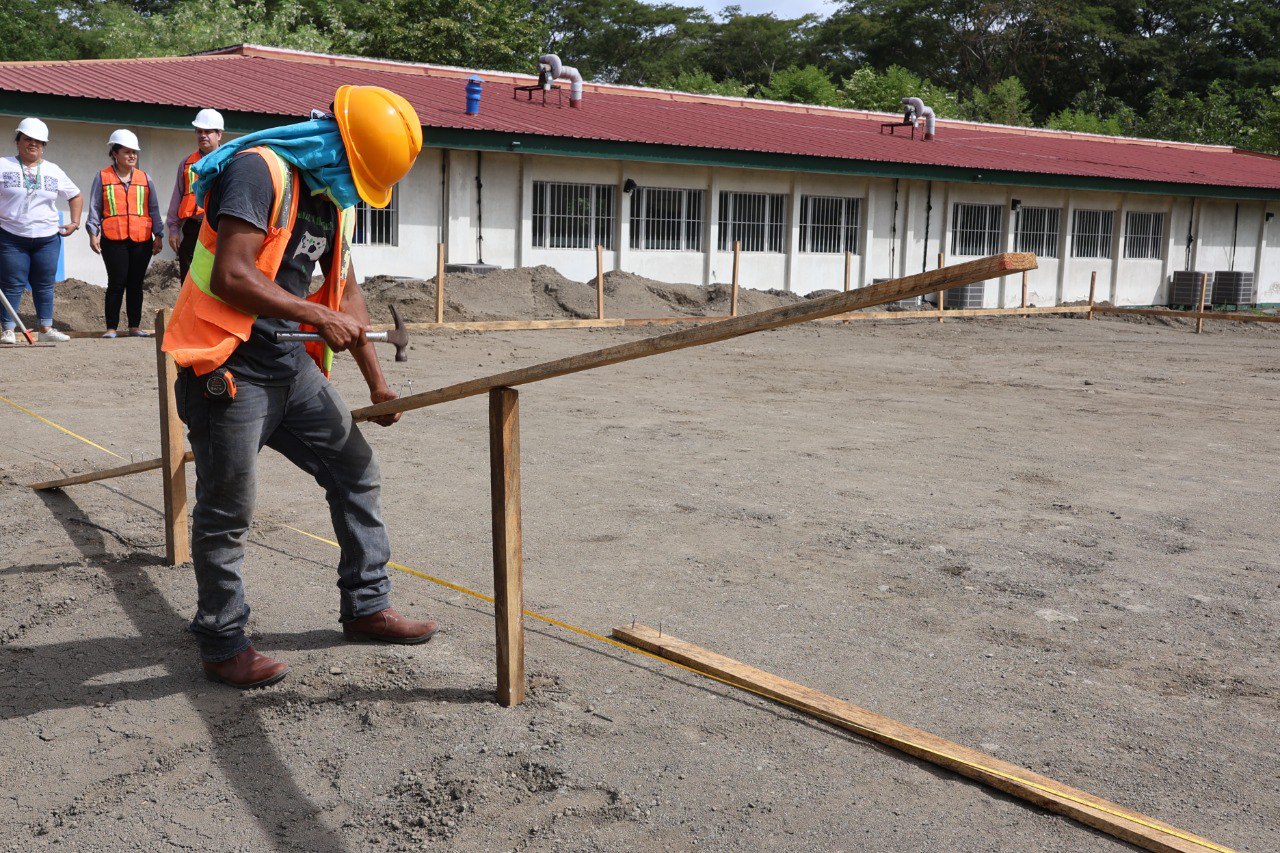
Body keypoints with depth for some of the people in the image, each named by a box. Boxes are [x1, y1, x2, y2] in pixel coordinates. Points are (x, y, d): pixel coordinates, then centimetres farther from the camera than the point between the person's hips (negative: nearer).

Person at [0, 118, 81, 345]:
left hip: (48, 239, 3)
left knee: (45, 285, 8)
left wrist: (74, 223, 10)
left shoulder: (54, 172, 9)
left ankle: (46, 328, 15)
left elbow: (75, 196, 20)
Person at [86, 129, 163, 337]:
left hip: (141, 239, 2)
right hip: (113, 239, -2)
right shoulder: (102, 177, 7)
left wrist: (158, 235, 8)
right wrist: (93, 233, -3)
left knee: (136, 283, 5)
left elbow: (153, 209, 14)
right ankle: (111, 327, 2)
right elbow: (95, 208, 6)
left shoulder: (144, 178, 13)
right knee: (116, 283, -4)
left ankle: (135, 326, 12)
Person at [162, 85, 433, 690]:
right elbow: (230, 277, -26)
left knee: (356, 471, 10)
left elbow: (344, 291, 19)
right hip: (229, 366, -8)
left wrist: (376, 383, 21)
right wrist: (318, 316, -20)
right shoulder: (260, 170, -15)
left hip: (291, 364, 9)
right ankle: (222, 647, 15)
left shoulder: (335, 195, 12)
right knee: (227, 511, 0)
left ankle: (366, 608, 22)